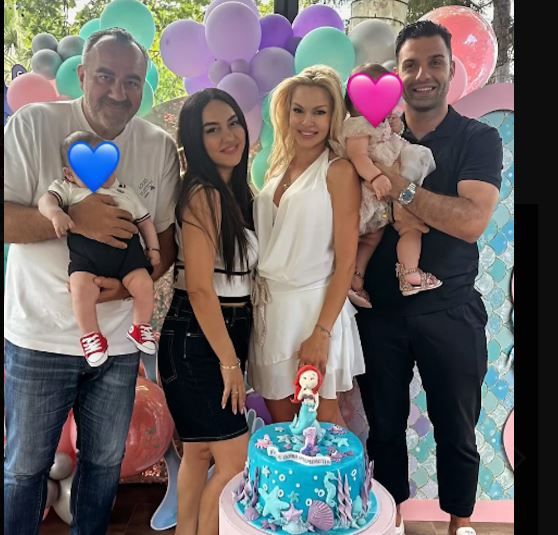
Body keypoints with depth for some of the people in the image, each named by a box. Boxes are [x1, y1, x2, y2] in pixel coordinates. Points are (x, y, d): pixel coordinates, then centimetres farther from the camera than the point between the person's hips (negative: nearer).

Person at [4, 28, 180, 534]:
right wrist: (75, 218, -25)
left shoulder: (161, 147, 0)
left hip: (119, 338, 3)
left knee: (105, 461, 19)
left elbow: (168, 238, 4)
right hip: (40, 335, -2)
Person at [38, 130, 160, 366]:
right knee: (81, 287, -26)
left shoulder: (125, 192, 20)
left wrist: (153, 248, 14)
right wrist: (55, 213, -28)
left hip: (126, 248, 2)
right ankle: (90, 335, -4)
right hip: (86, 250, -2)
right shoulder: (67, 188, 12)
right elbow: (47, 199, -5)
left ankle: (140, 327, 10)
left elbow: (145, 220, 23)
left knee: (143, 283, -16)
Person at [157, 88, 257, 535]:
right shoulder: (203, 195, -17)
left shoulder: (236, 192, 10)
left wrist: (234, 354, 6)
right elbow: (199, 287, -20)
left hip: (225, 334, 8)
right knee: (235, 459, 1)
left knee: (200, 451, 19)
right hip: (196, 341, -8)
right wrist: (229, 361, -15)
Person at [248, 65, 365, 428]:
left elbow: (346, 262, -12)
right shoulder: (279, 166, 10)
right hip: (269, 308, 6)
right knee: (279, 422, 15)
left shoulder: (339, 171, -8)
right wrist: (258, 303, 4)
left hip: (315, 308, -5)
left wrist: (322, 332, -16)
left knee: (323, 422, 9)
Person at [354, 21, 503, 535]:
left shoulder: (479, 139, -2)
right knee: (385, 425, 14)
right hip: (379, 309, 2)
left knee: (456, 429, 12)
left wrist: (398, 186, -20)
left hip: (450, 311, -2)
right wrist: (390, 212, -16)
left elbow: (471, 221, -17)